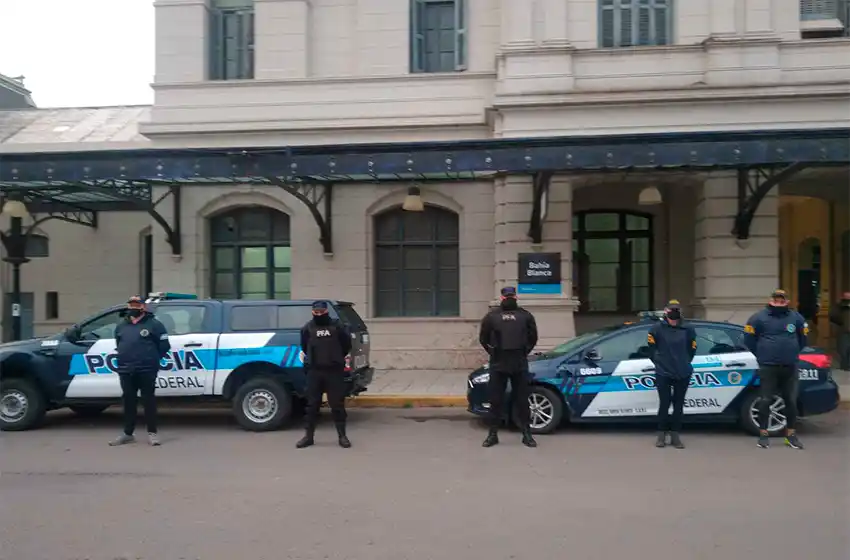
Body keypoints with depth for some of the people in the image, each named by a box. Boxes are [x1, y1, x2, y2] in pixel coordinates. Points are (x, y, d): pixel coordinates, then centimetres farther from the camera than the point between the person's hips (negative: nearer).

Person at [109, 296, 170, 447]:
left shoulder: (153, 324, -2)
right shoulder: (121, 326, 15)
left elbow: (164, 345, -2)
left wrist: (152, 359, 2)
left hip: (147, 370, -5)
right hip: (126, 371, 5)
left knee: (148, 400, 1)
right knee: (128, 402, 10)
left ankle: (152, 432, 8)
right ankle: (128, 433, 19)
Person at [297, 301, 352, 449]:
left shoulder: (337, 326, -3)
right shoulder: (307, 328, 1)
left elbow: (347, 344, 8)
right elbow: (304, 347, 15)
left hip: (334, 371, -1)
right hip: (314, 371, 2)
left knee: (337, 404, 3)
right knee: (312, 404, 7)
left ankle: (342, 436, 10)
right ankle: (309, 436, 16)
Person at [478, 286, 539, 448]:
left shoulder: (525, 316, 7)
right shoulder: (491, 317, 5)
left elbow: (533, 338, 15)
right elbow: (483, 338, 12)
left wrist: (523, 353, 11)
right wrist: (494, 353, 9)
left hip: (520, 364, 0)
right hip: (498, 364, 0)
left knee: (522, 400, 7)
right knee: (496, 400, 5)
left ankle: (527, 435, 15)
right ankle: (493, 434, 14)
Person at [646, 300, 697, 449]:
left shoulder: (688, 329, -1)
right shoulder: (657, 328, -6)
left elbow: (692, 350, 10)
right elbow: (652, 349, 4)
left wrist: (684, 364, 12)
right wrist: (659, 362, 7)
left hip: (682, 374, 2)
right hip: (663, 373, -2)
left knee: (678, 405, 8)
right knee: (664, 404, 1)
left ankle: (675, 435, 17)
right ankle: (661, 434, 14)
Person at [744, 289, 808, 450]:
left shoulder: (795, 317, 5)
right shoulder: (759, 317, -4)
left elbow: (803, 338, 19)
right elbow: (749, 338, 2)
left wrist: (793, 353, 16)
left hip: (790, 367, 3)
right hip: (768, 367, -3)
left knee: (791, 401, 8)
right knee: (765, 400, -1)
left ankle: (791, 435, 20)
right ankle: (763, 434, 8)